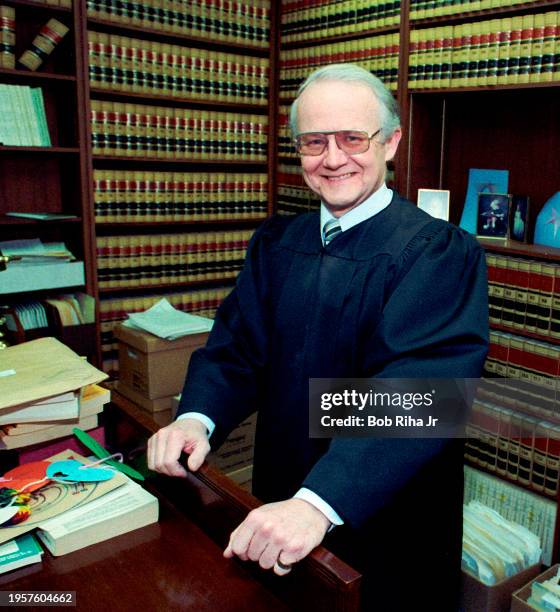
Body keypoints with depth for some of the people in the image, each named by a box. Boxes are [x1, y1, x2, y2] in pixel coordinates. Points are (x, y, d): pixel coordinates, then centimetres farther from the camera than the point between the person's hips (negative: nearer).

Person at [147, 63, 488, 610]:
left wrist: (320, 503, -40)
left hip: (388, 532, -4)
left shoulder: (442, 253, -17)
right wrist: (196, 418, -23)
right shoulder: (273, 243, 2)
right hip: (276, 510, 5)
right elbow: (237, 347, -3)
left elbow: (417, 390, -29)